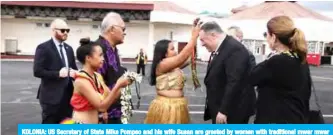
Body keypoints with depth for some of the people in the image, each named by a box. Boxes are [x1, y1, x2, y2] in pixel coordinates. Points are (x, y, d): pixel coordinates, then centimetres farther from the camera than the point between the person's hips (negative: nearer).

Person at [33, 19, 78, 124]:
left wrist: (74, 73, -4)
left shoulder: (69, 48, 14)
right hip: (51, 94, -6)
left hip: (67, 94, 7)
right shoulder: (43, 48, -7)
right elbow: (37, 71, -13)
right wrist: (58, 73, -23)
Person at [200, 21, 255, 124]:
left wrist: (224, 110, -23)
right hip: (220, 108, 9)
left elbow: (234, 83, -26)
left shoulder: (234, 49, -21)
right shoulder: (218, 49, 10)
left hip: (233, 110, -9)